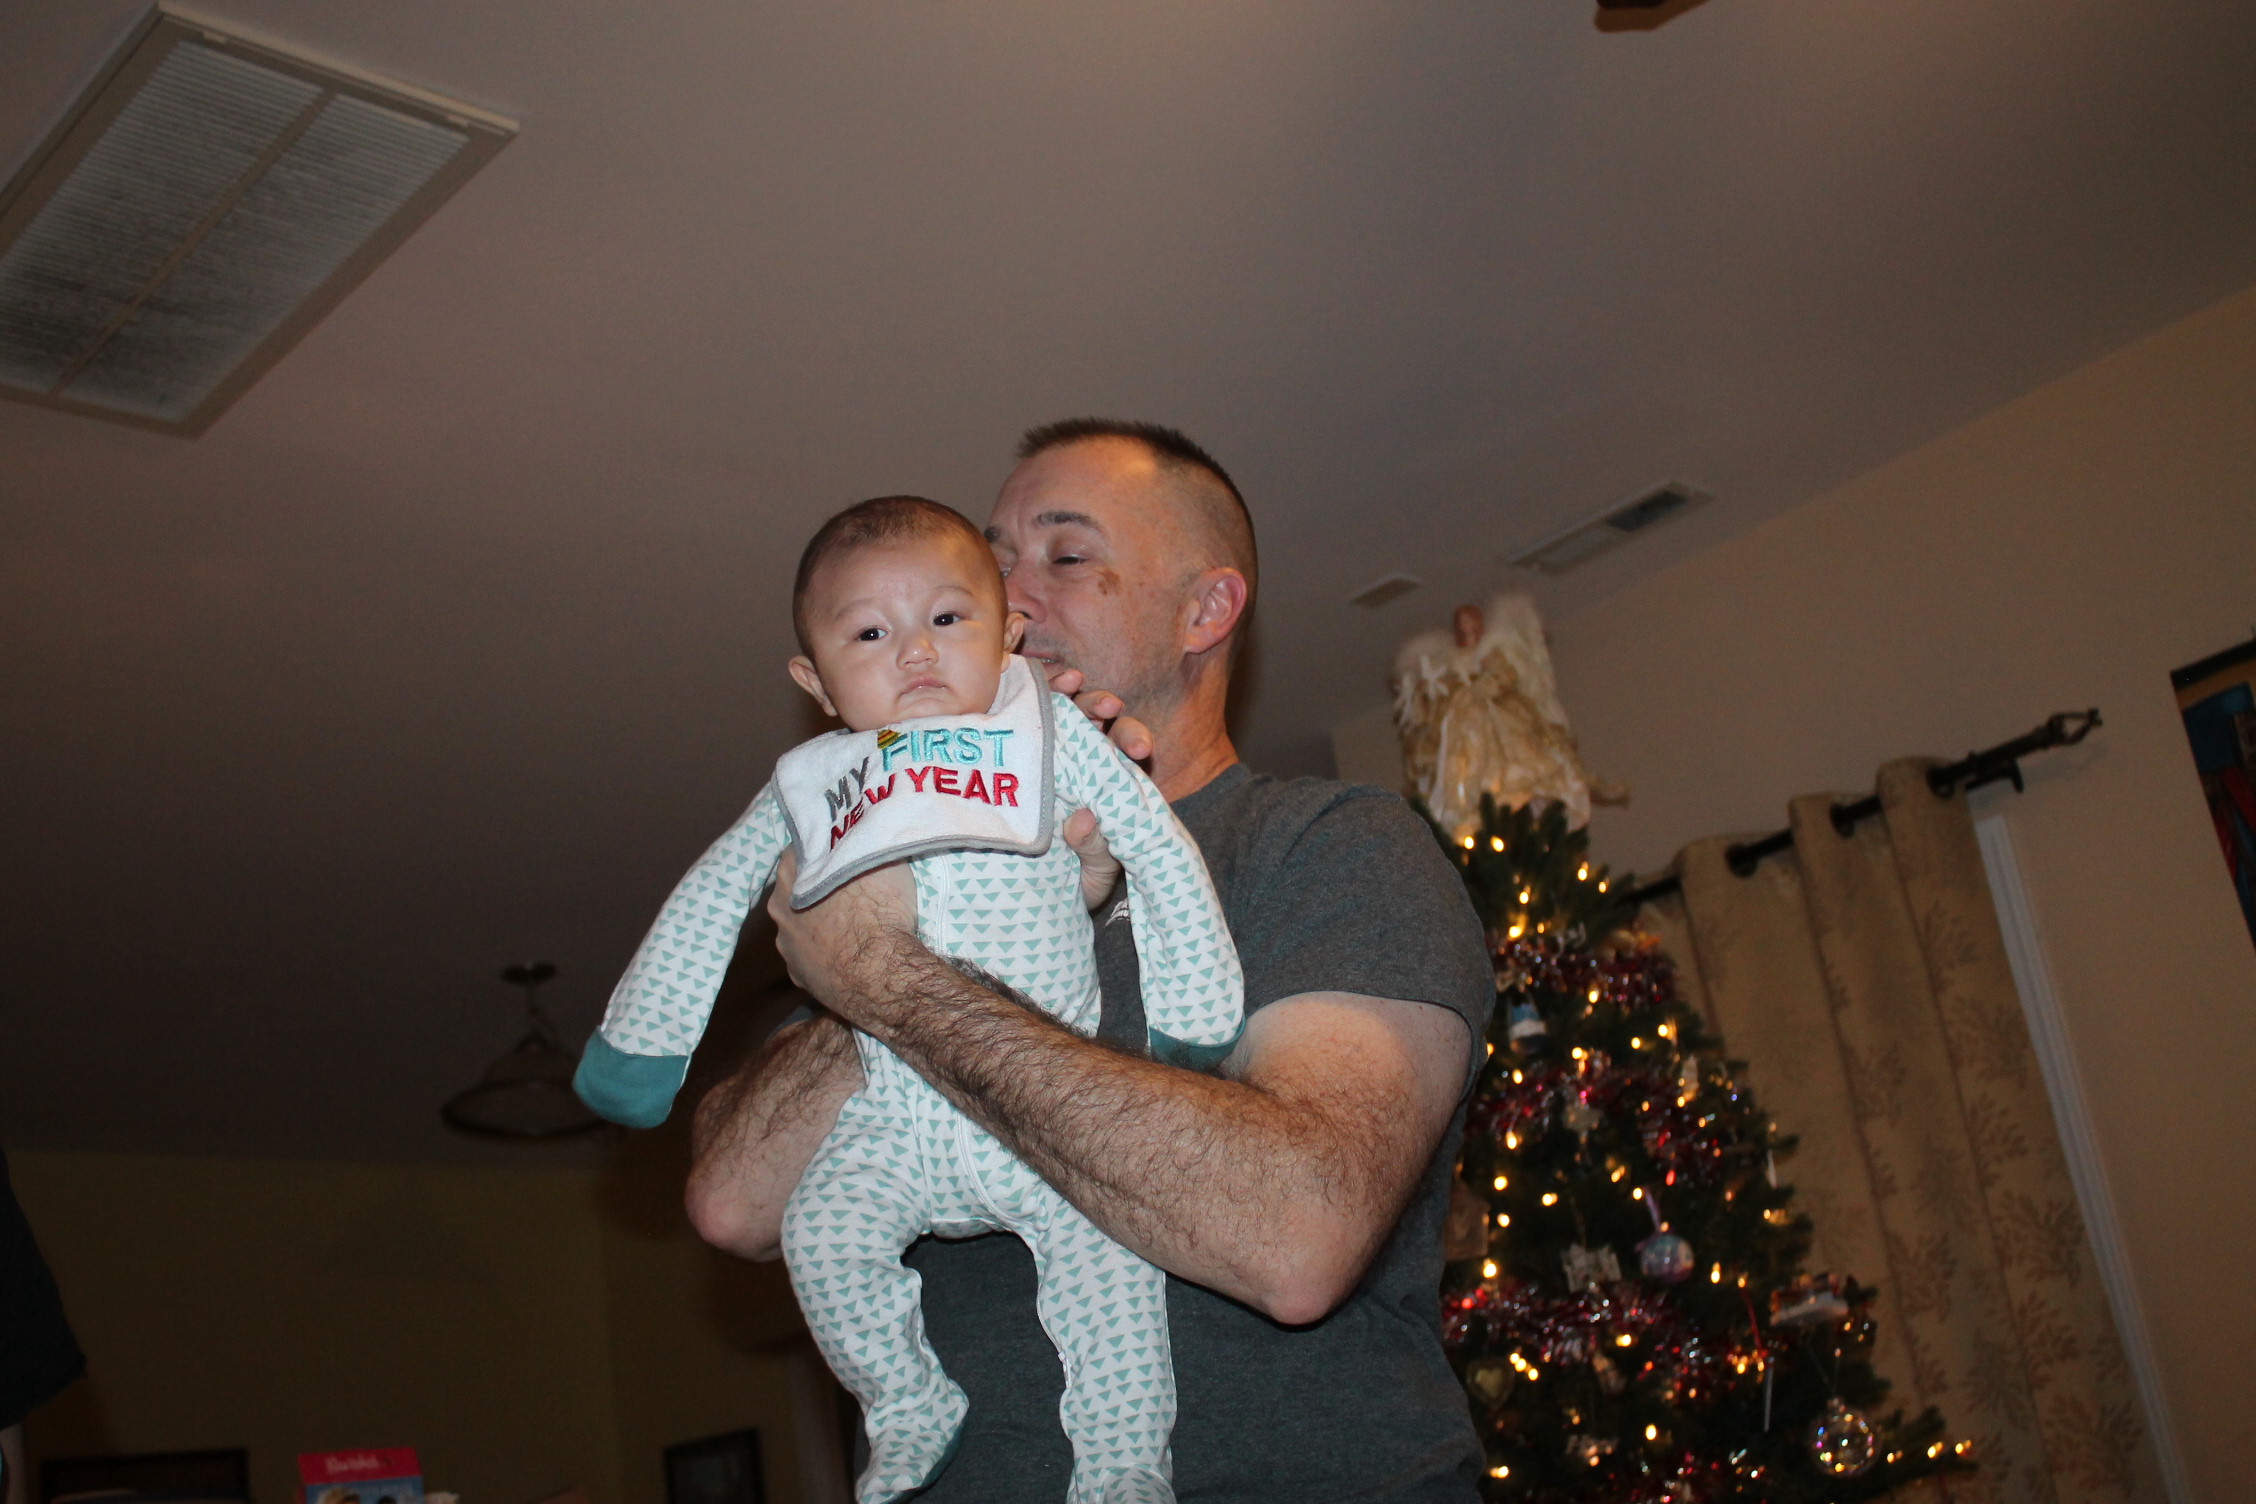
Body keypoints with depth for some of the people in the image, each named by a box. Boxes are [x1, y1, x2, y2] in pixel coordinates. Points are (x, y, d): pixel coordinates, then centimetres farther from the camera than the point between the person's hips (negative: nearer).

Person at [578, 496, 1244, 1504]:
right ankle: (909, 1416, 3)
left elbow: (1159, 849, 5)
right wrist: (639, 1033, 22)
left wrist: (1195, 1001, 0)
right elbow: (711, 898, 22)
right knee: (823, 1234, -20)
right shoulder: (809, 784, 12)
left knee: (1100, 1235, -24)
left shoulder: (1049, 728, 5)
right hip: (894, 1111, 2)